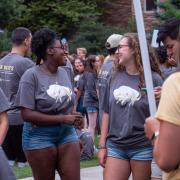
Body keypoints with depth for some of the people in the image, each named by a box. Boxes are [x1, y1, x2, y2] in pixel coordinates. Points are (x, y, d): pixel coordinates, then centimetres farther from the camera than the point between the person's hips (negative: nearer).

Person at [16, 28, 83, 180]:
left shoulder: (63, 72, 7)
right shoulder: (32, 75, -11)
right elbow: (27, 114, -18)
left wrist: (74, 117, -3)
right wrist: (63, 119, -19)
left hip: (67, 134, 5)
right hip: (40, 137, -5)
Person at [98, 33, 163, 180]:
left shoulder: (153, 79, -5)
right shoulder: (115, 77, 7)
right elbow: (107, 113, 11)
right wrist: (102, 145, 9)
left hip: (143, 147, -4)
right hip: (115, 147, 4)